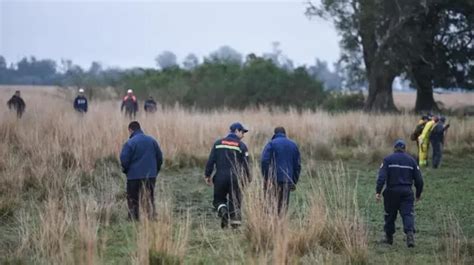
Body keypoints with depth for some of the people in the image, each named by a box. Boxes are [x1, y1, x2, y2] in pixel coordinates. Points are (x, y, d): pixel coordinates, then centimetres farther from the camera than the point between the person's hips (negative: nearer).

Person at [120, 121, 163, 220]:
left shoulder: (130, 143, -13)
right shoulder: (152, 140, 3)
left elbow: (124, 160, -14)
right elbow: (159, 157, 7)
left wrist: (125, 170, 6)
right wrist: (155, 170, 17)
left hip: (135, 176, -5)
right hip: (151, 175, 5)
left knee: (133, 201, 6)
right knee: (150, 199, 15)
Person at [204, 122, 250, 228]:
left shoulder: (218, 143, 7)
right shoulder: (241, 146, -1)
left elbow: (211, 161, 3)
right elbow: (245, 164, -3)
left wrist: (208, 175, 9)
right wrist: (247, 178, 7)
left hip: (220, 177, 1)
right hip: (235, 178, -1)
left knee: (219, 199, 13)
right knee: (234, 200, 8)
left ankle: (222, 210, -17)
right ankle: (235, 221, 2)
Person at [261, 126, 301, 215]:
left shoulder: (271, 144, 1)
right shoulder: (293, 145, 14)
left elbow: (264, 161, -7)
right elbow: (297, 165, 14)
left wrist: (265, 178, 0)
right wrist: (294, 181, 17)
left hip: (274, 178, -3)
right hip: (287, 180, 3)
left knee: (273, 204, -3)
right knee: (284, 204, 5)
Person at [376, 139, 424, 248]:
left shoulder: (388, 159, 0)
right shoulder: (411, 160, 7)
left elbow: (382, 177, -12)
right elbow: (419, 180, 7)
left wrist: (378, 192, -14)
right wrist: (418, 194, 19)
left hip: (392, 191, -1)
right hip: (407, 192, 1)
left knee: (390, 215, 12)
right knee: (408, 214, -3)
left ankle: (389, 237, 22)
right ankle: (410, 233, -26)